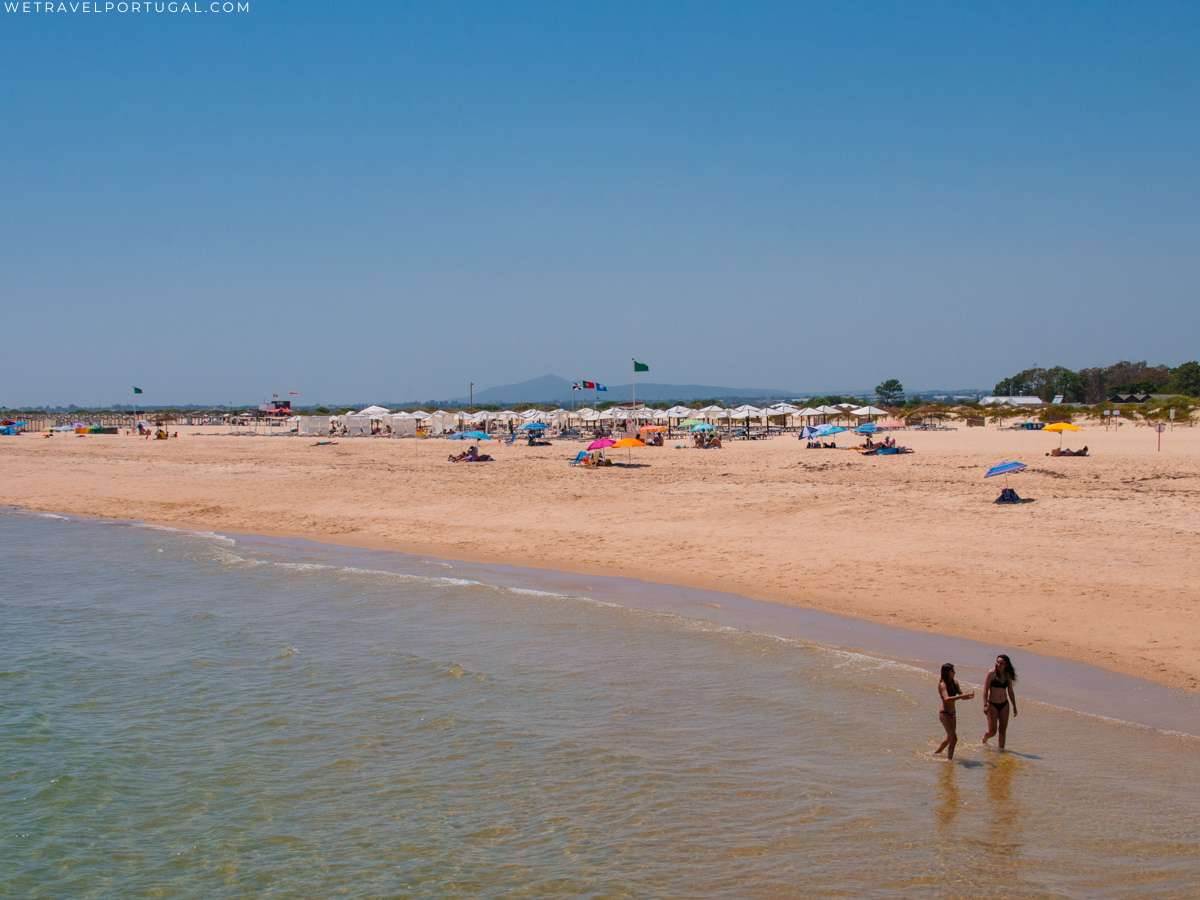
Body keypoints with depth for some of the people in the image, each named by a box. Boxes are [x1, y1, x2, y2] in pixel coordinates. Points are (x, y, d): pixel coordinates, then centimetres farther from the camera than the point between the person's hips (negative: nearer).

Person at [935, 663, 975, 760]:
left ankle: (936, 753, 38)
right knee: (954, 739, -14)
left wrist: (968, 696, -10)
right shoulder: (943, 684, -18)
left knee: (950, 738, 19)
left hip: (952, 714, 8)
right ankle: (949, 759, -7)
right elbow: (946, 699, -34)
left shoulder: (954, 682, 5)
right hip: (945, 714, -8)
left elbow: (960, 694, 11)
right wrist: (961, 696, -41)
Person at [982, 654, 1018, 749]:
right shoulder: (991, 674, -8)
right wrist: (985, 705, -19)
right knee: (992, 731, -2)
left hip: (1004, 705, 4)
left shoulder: (1008, 676, 5)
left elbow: (1010, 692, 15)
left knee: (1003, 730, 4)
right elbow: (985, 690, -11)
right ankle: (984, 739, 29)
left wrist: (1014, 706, 15)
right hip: (992, 705, -4)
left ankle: (1001, 748, 15)